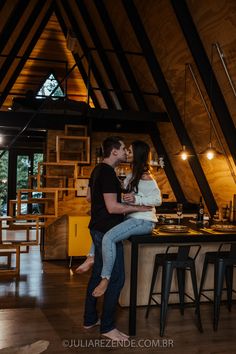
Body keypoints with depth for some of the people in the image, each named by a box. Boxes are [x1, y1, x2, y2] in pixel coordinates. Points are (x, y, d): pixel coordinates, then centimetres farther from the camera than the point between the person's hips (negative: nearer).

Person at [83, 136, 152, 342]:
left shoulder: (98, 170, 11)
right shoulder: (108, 173, -20)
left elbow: (89, 197, 22)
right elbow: (113, 207, -24)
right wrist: (139, 208, -14)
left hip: (97, 228, 10)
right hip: (108, 231, -10)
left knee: (98, 273, 17)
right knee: (117, 278, -2)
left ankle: (90, 319, 28)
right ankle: (108, 327, 8)